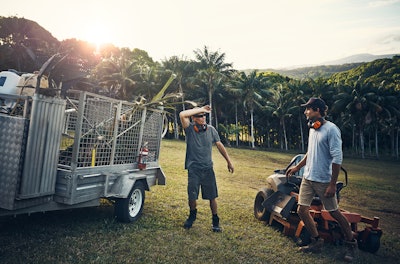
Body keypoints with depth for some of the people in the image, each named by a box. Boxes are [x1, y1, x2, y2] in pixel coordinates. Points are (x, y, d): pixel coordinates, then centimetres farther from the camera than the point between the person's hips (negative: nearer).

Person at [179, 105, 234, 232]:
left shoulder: (211, 130, 0)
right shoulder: (189, 129, -7)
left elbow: (220, 145, 8)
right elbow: (182, 115, -25)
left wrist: (229, 161, 9)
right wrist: (201, 109, -20)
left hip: (208, 169, 2)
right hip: (193, 169, -1)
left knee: (212, 197, 6)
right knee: (192, 196, 8)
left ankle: (216, 221, 23)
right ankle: (192, 215, 36)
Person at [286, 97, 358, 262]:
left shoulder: (331, 129, -16)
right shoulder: (312, 129, 9)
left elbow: (337, 159, -18)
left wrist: (332, 184, -19)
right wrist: (297, 167, 24)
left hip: (323, 180, -7)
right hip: (308, 177, 7)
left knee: (334, 212, 6)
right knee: (301, 210, 5)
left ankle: (351, 243, 30)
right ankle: (316, 242, 23)